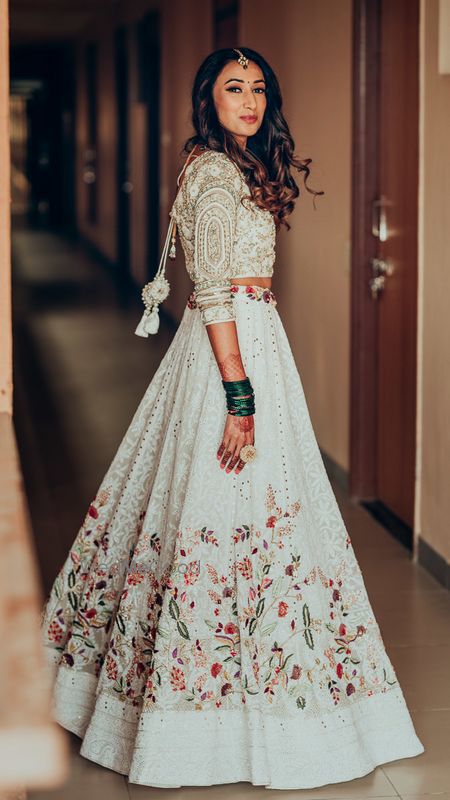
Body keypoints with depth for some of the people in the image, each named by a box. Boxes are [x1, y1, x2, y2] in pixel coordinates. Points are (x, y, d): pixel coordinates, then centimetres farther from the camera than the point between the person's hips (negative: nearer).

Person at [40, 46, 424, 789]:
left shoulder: (233, 168, 16)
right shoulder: (217, 173, -15)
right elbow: (216, 292, -20)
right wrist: (240, 395, -24)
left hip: (243, 339, 10)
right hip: (235, 349, -10)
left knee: (205, 504, 15)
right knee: (235, 506, -6)